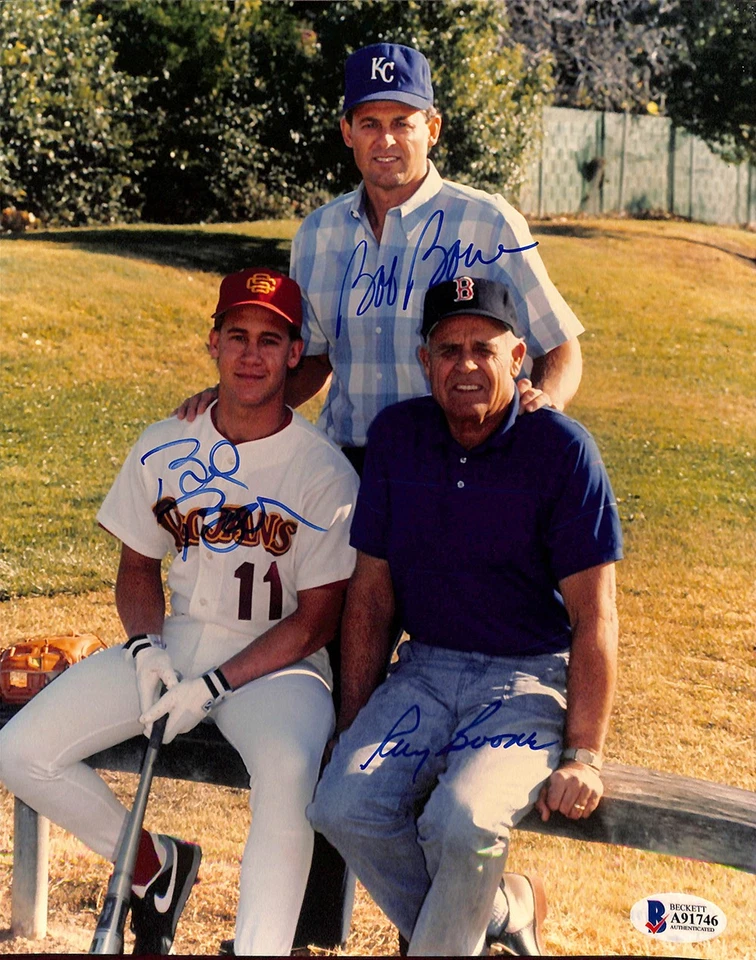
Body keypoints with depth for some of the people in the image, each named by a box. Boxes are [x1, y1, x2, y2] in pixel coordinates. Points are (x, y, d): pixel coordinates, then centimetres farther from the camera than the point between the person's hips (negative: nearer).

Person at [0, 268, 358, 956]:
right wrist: (146, 646, -7)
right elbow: (138, 568, 14)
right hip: (175, 645, 5)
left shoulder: (325, 473, -9)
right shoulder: (162, 450, 5)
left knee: (288, 773, -38)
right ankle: (154, 866, 12)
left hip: (275, 662, -5)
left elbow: (316, 619, -9)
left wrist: (213, 686, -17)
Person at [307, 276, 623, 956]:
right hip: (425, 668, 4)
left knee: (463, 819, -31)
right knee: (343, 806, -20)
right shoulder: (395, 436, 3)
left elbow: (594, 618, -9)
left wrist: (583, 756, -15)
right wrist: (354, 724, 3)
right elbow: (372, 590, 8)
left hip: (532, 676, -4)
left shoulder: (561, 448, -10)